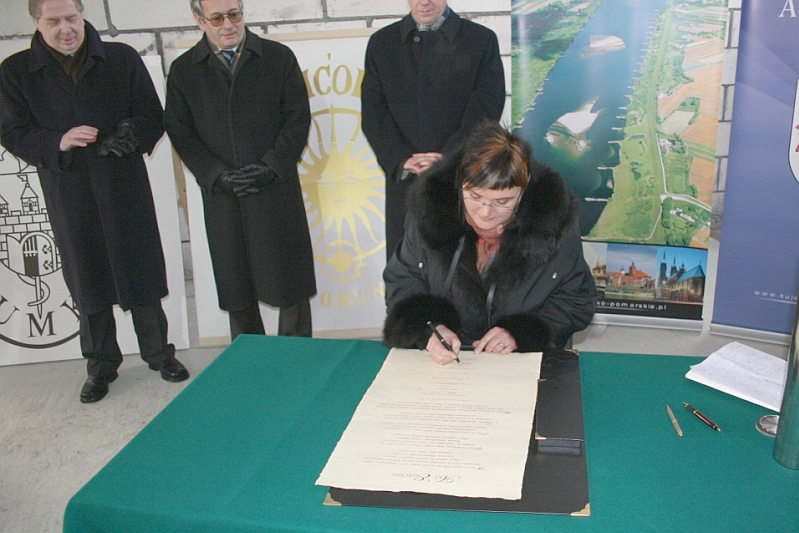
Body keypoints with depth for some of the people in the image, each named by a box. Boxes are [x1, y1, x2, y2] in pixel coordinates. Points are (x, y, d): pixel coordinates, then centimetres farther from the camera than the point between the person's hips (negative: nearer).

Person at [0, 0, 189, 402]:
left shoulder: (123, 59, 1)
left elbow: (152, 115, 3)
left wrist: (133, 135, -19)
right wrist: (58, 142, -19)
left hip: (125, 188, 0)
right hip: (68, 196, 1)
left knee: (141, 274, 7)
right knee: (87, 283, 10)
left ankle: (159, 353, 25)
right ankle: (100, 367, 26)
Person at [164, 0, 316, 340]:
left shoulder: (279, 57, 6)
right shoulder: (183, 70, 8)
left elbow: (298, 118, 1)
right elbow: (180, 132, 4)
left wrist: (270, 167, -11)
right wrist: (218, 175, -10)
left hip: (277, 189, -1)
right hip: (221, 196, 1)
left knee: (290, 285, 2)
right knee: (236, 289, 7)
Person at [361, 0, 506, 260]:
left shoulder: (481, 39, 6)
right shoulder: (382, 43, 11)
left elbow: (486, 111, -2)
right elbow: (374, 114, 5)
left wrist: (448, 158, -14)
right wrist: (400, 160, -10)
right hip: (405, 182, 2)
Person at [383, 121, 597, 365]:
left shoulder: (554, 218, -10)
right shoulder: (431, 206, -8)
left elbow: (577, 302, -1)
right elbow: (401, 281, 2)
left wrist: (521, 334, -15)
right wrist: (427, 326, -17)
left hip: (528, 365, -2)